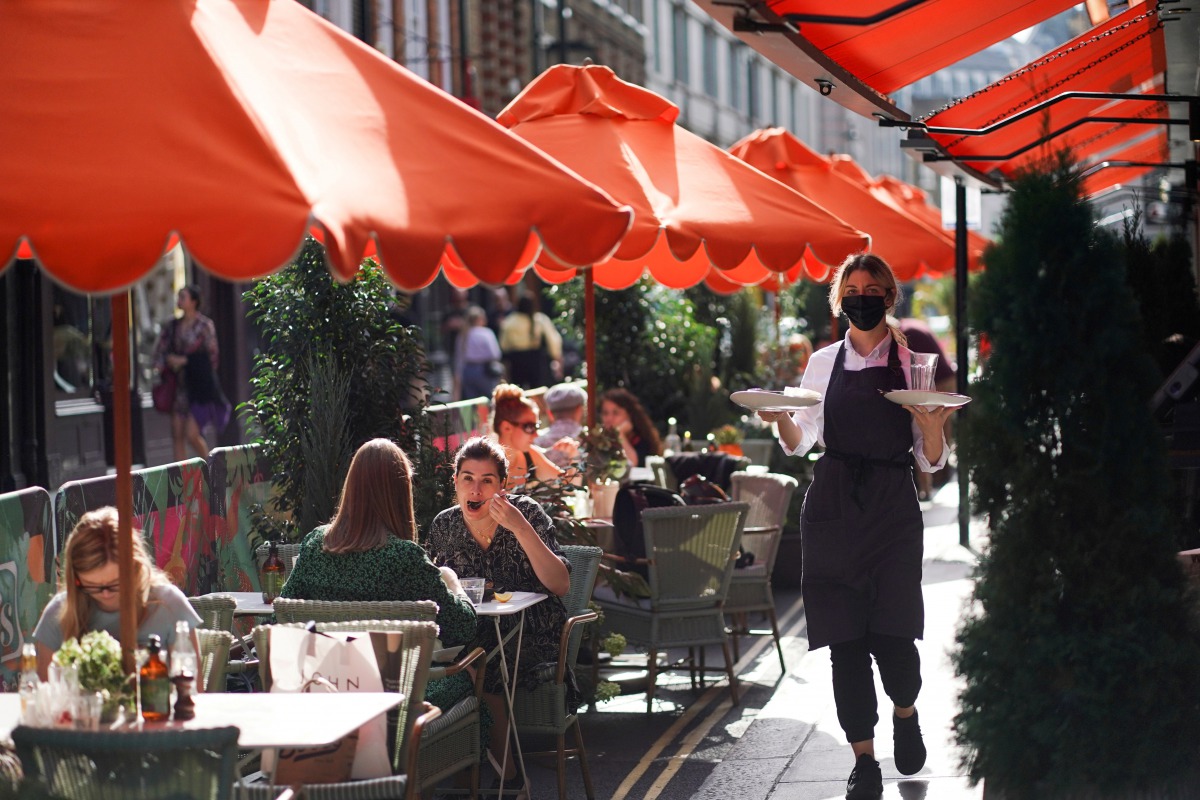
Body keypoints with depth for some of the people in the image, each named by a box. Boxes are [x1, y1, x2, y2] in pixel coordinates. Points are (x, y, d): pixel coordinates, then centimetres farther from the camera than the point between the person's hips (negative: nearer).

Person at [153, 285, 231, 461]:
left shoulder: (204, 325, -3)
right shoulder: (173, 326, 11)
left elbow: (211, 356, -5)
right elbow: (160, 351, 14)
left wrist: (184, 360, -8)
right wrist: (168, 361, -7)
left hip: (198, 385, -6)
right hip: (178, 386, 6)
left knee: (192, 434, -10)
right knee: (177, 435, 2)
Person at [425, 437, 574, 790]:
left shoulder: (527, 513, -8)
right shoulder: (445, 526, 3)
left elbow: (560, 585, -19)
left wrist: (520, 527, -26)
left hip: (533, 637, -4)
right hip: (476, 637, 4)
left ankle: (504, 763, -12)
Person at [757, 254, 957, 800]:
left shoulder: (912, 364, 5)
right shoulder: (824, 363, 11)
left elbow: (931, 462, 5)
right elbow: (801, 442, 11)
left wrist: (932, 426, -16)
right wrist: (781, 419, -10)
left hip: (893, 508, -1)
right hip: (833, 506, 2)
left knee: (894, 633, -8)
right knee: (845, 638, -2)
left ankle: (905, 714, 25)